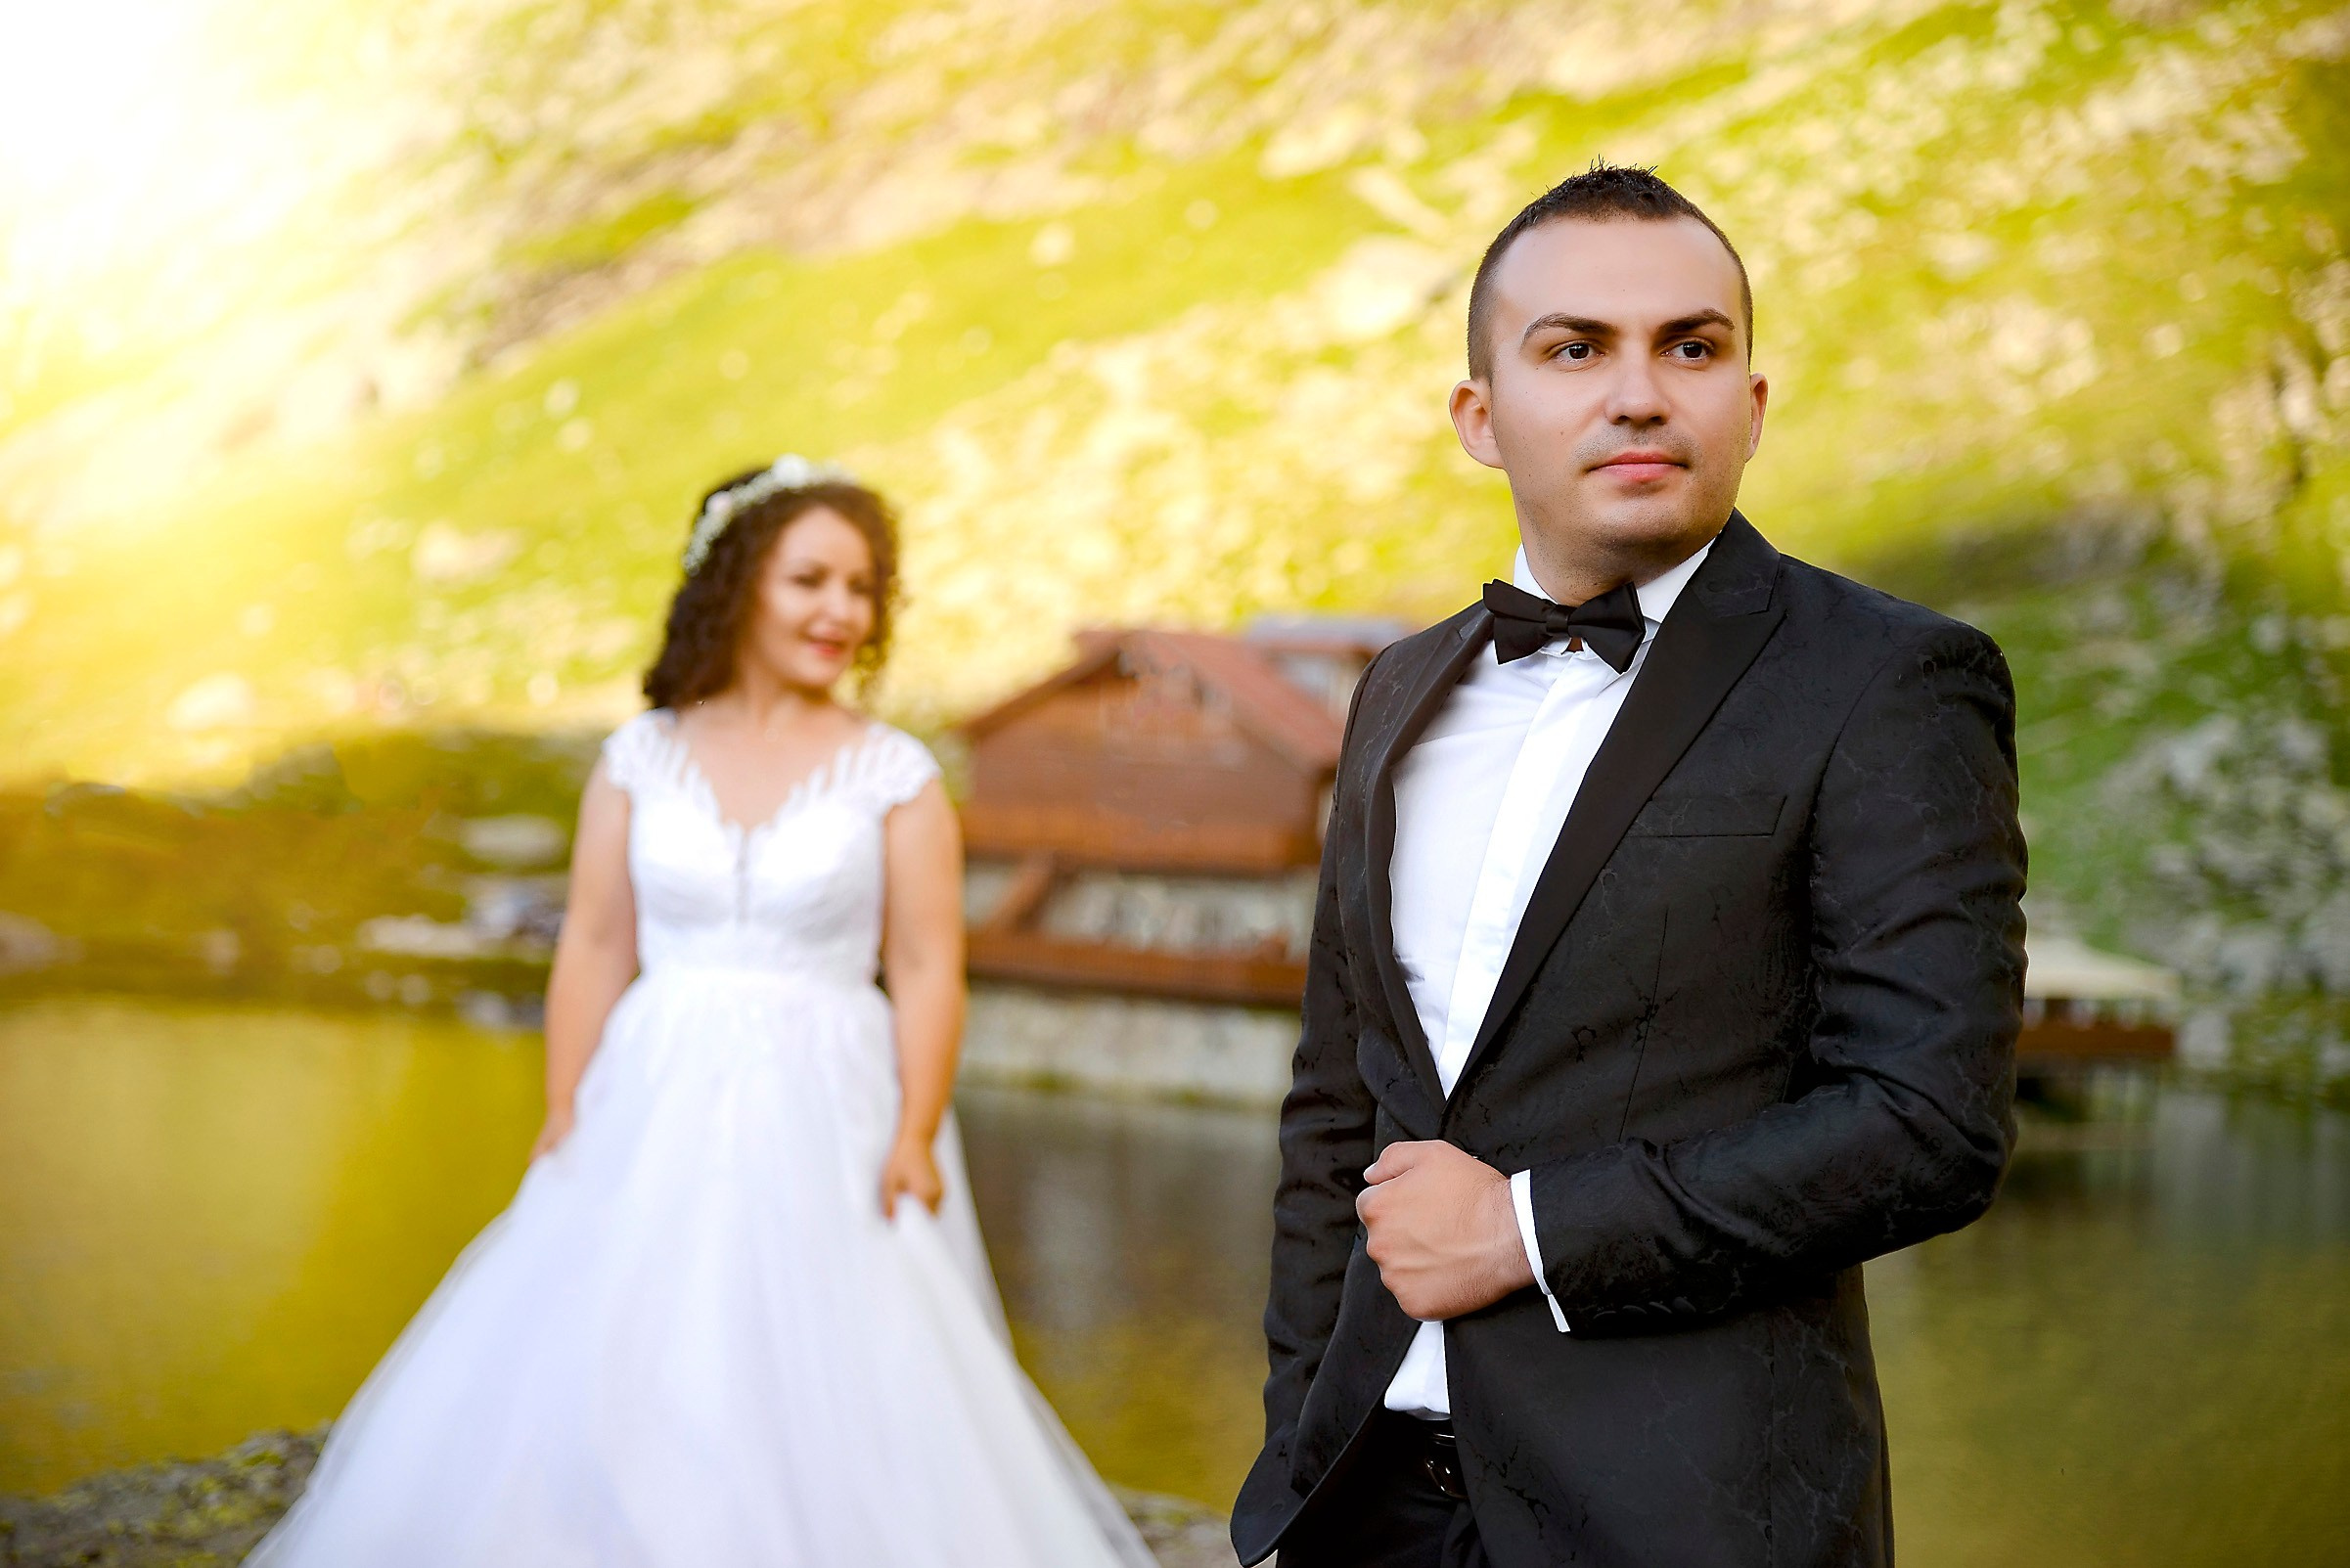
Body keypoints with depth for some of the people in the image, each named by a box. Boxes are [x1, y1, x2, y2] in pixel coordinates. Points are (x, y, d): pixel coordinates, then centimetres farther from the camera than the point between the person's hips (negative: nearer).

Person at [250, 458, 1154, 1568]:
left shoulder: (894, 776, 0)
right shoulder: (642, 758, 5)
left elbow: (927, 967, -3)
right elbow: (595, 946, 5)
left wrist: (916, 1135, -13)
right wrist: (563, 1121, -1)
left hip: (821, 1119, -2)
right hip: (655, 1115, 2)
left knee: (823, 1395, -7)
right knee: (596, 1384, -1)